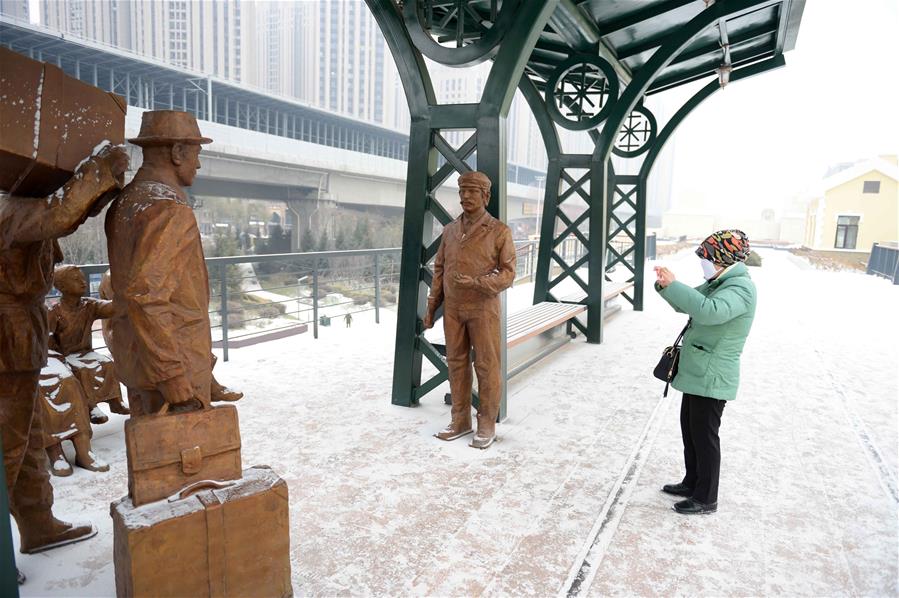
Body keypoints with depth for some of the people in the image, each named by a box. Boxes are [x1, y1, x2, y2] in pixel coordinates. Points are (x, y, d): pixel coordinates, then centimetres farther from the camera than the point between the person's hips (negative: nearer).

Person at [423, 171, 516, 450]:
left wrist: (476, 283, -23)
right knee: (456, 363, 9)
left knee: (487, 367, 2)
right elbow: (439, 270, 12)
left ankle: (487, 426, 13)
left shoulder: (499, 231, -5)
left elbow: (508, 273, -8)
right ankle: (460, 421, 22)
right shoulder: (450, 230, 9)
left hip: (484, 309, -4)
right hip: (453, 309, 5)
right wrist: (431, 307, 8)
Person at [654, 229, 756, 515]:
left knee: (704, 436, 1)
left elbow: (709, 311, -39)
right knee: (690, 430, 19)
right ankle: (692, 483, 35)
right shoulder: (717, 284, 12)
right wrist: (665, 284, -3)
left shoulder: (740, 288, -20)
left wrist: (672, 285, -36)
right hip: (696, 374, 10)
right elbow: (686, 304, 17)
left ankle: (706, 498, 14)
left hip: (711, 378, -10)